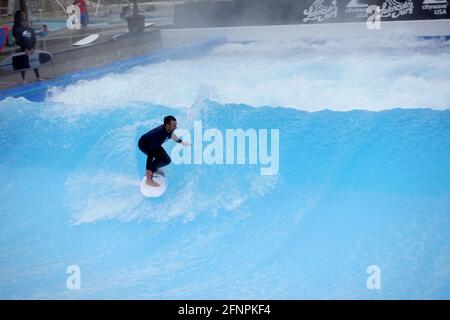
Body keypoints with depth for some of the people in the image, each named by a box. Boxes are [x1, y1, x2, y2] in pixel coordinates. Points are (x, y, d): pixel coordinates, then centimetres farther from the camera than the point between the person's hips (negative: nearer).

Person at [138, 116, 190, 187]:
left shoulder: (168, 129, -19)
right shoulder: (159, 134, -41)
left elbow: (170, 134, 10)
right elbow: (150, 154, -43)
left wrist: (181, 142, 22)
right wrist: (148, 170, -45)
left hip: (153, 143, 8)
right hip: (144, 144, -8)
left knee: (166, 160, 4)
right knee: (159, 156, -28)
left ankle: (155, 168, 33)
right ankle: (149, 180, -21)